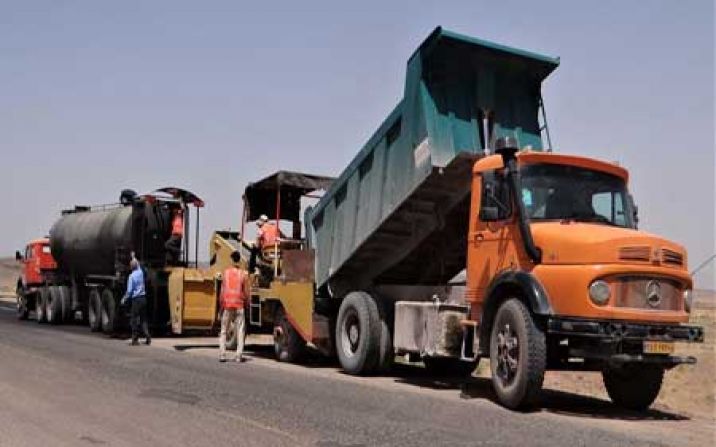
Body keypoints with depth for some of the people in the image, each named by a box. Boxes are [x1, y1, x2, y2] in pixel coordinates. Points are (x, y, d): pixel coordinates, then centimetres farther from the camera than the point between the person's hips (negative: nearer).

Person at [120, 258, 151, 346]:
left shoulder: (131, 276, -11)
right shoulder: (141, 273, 4)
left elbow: (129, 291, -11)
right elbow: (138, 265, 29)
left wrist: (124, 299, 3)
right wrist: (134, 258, 45)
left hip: (136, 299, -5)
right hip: (143, 298, 5)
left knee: (135, 320, 1)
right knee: (143, 319, 11)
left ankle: (135, 339, 2)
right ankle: (148, 337, 2)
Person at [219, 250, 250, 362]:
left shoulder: (226, 273, -2)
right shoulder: (243, 274, -2)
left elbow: (222, 291, -3)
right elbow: (247, 293, -1)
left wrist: (221, 306, 5)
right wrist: (246, 303, 16)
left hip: (227, 305, 0)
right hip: (239, 306, 0)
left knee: (223, 331, 8)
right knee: (240, 331, 3)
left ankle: (222, 355, 4)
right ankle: (239, 355, -2)